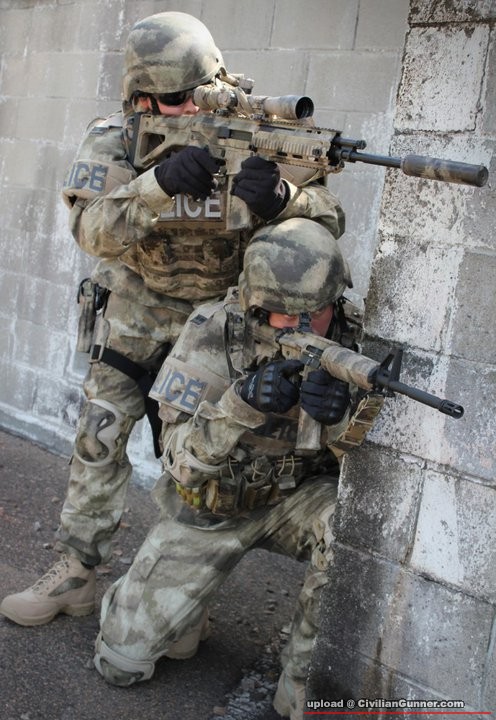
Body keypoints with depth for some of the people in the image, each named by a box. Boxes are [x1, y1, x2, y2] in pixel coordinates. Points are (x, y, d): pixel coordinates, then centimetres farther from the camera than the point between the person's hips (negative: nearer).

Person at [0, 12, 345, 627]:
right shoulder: (114, 141, -12)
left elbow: (330, 220, -19)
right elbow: (92, 230, -26)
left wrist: (277, 198, -42)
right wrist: (160, 184, -43)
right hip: (131, 317, 2)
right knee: (99, 442, 4)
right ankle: (74, 575, 21)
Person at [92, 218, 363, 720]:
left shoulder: (354, 340, -18)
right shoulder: (213, 332, -22)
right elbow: (182, 462, -23)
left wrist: (339, 419, -39)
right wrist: (243, 404, -42)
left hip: (300, 496, 1)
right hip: (210, 506, 0)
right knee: (122, 661, 0)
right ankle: (184, 608, 33)